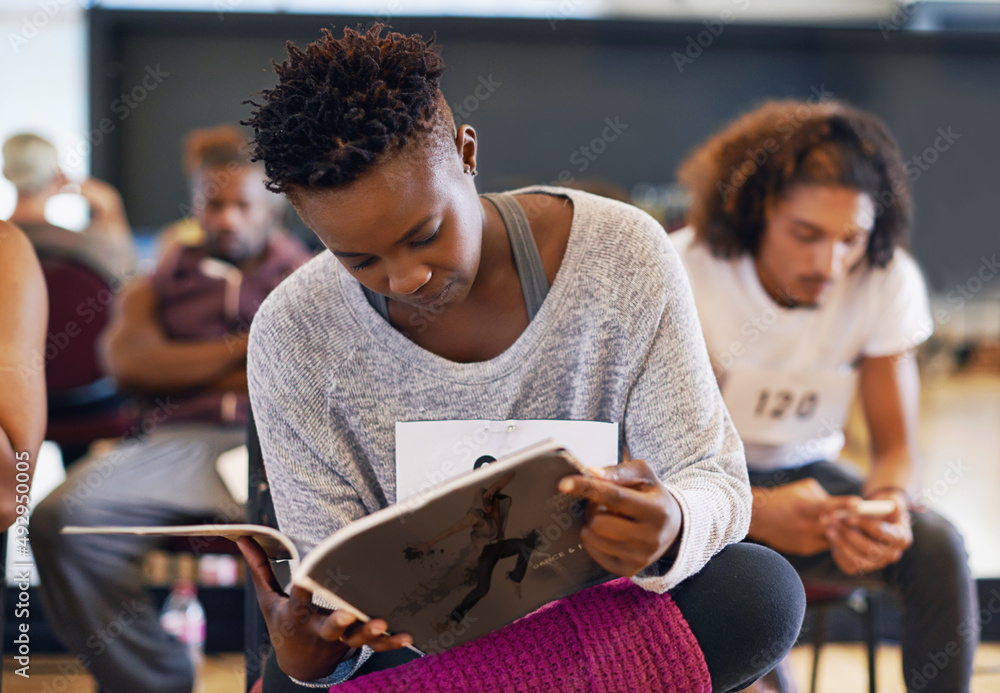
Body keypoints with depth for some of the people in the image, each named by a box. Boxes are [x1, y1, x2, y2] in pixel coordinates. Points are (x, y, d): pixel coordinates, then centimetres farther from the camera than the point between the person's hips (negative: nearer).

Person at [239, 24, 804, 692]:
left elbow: (714, 481, -13)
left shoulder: (621, 255, -15)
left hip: (605, 602, 1)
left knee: (764, 593, -28)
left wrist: (672, 529, -39)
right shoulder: (293, 337, -13)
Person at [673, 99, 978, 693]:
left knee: (938, 545, -25)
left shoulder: (889, 280, -12)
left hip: (807, 475, 3)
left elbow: (895, 444, -7)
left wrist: (889, 503, -33)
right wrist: (755, 512, -42)